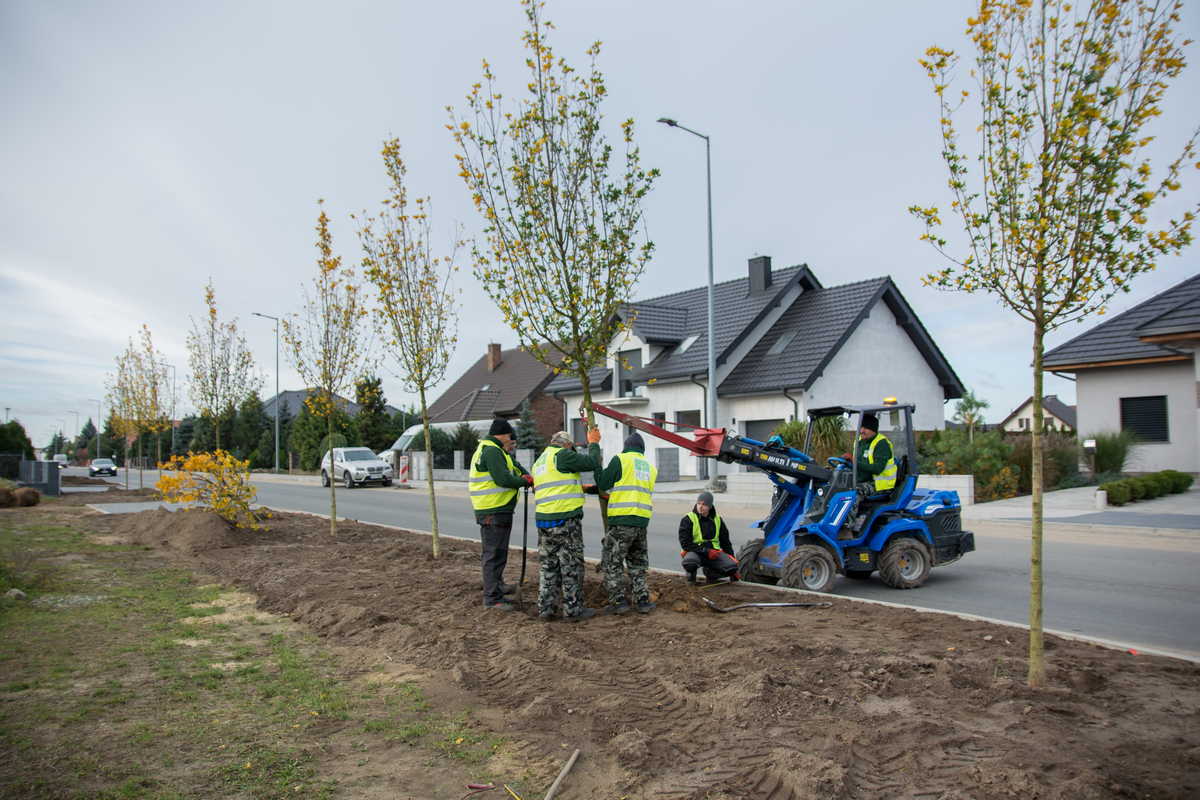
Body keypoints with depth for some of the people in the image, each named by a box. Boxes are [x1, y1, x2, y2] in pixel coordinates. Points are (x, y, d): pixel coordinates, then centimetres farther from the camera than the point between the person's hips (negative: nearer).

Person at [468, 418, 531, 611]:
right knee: (494, 554, -5)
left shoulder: (489, 450, 18)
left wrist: (524, 475, 5)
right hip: (494, 513, -11)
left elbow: (512, 465, 23)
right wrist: (525, 481, -10)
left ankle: (497, 585, 40)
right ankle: (492, 598, 0)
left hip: (496, 510, 11)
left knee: (495, 552, 24)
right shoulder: (492, 451, -17)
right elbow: (503, 479, -25)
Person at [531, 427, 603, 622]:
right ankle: (573, 609, 6)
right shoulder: (562, 455, -7)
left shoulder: (539, 462, 20)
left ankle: (545, 609, 15)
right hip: (566, 520, -8)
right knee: (571, 566, 1)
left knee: (547, 565, 12)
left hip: (543, 519, 8)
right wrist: (593, 443, 10)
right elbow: (592, 463, -8)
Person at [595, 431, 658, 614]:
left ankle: (619, 600, 1)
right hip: (642, 522, 6)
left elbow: (603, 485, -3)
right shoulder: (651, 468, 17)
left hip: (621, 519, -6)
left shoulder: (620, 459, -3)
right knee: (638, 564, 18)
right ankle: (642, 600, 15)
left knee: (612, 562, 4)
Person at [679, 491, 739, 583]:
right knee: (689, 562, -40)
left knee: (732, 566, -23)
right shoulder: (688, 519, -5)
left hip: (713, 551, 4)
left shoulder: (717, 520, 10)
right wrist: (706, 551, -19)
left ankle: (710, 572, 7)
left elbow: (725, 542, 19)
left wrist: (732, 558, 11)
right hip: (694, 551, -4)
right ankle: (691, 573, -1)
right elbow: (685, 543, -12)